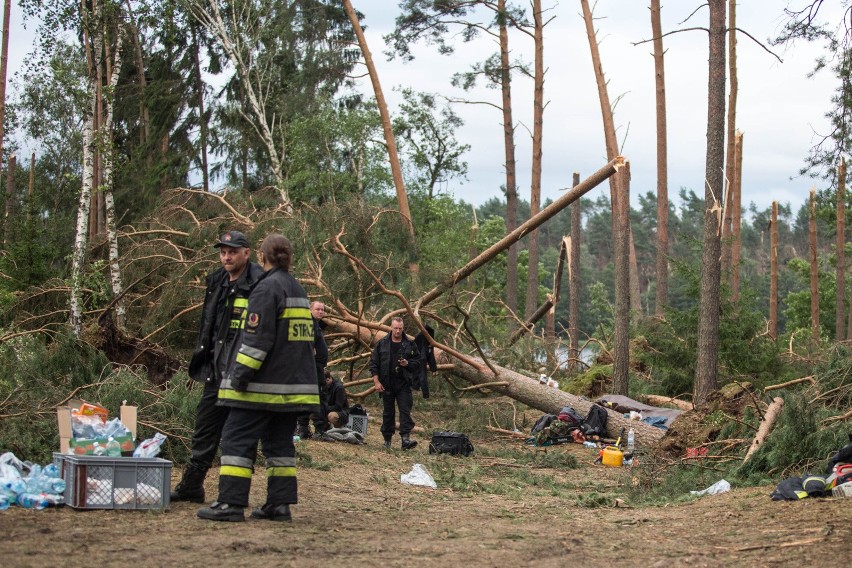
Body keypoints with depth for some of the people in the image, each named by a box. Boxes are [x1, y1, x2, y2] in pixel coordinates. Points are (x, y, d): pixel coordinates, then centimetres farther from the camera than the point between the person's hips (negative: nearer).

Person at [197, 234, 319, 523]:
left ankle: (230, 503, -8)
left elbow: (256, 338, -18)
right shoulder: (299, 290, 17)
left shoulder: (267, 288, -10)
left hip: (263, 386, -8)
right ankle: (280, 503, 9)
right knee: (279, 442, 12)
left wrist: (240, 375, -16)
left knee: (238, 439, -5)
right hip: (293, 385, 8)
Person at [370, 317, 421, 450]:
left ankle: (405, 438, -15)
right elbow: (373, 363, 5)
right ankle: (387, 440, 15)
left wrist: (407, 363, -13)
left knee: (405, 411, -10)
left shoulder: (410, 344, 4)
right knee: (388, 413, 7)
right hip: (387, 384, 1)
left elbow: (418, 362, 8)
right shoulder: (382, 344, 4)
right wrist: (376, 381, -3)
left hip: (404, 384, -1)